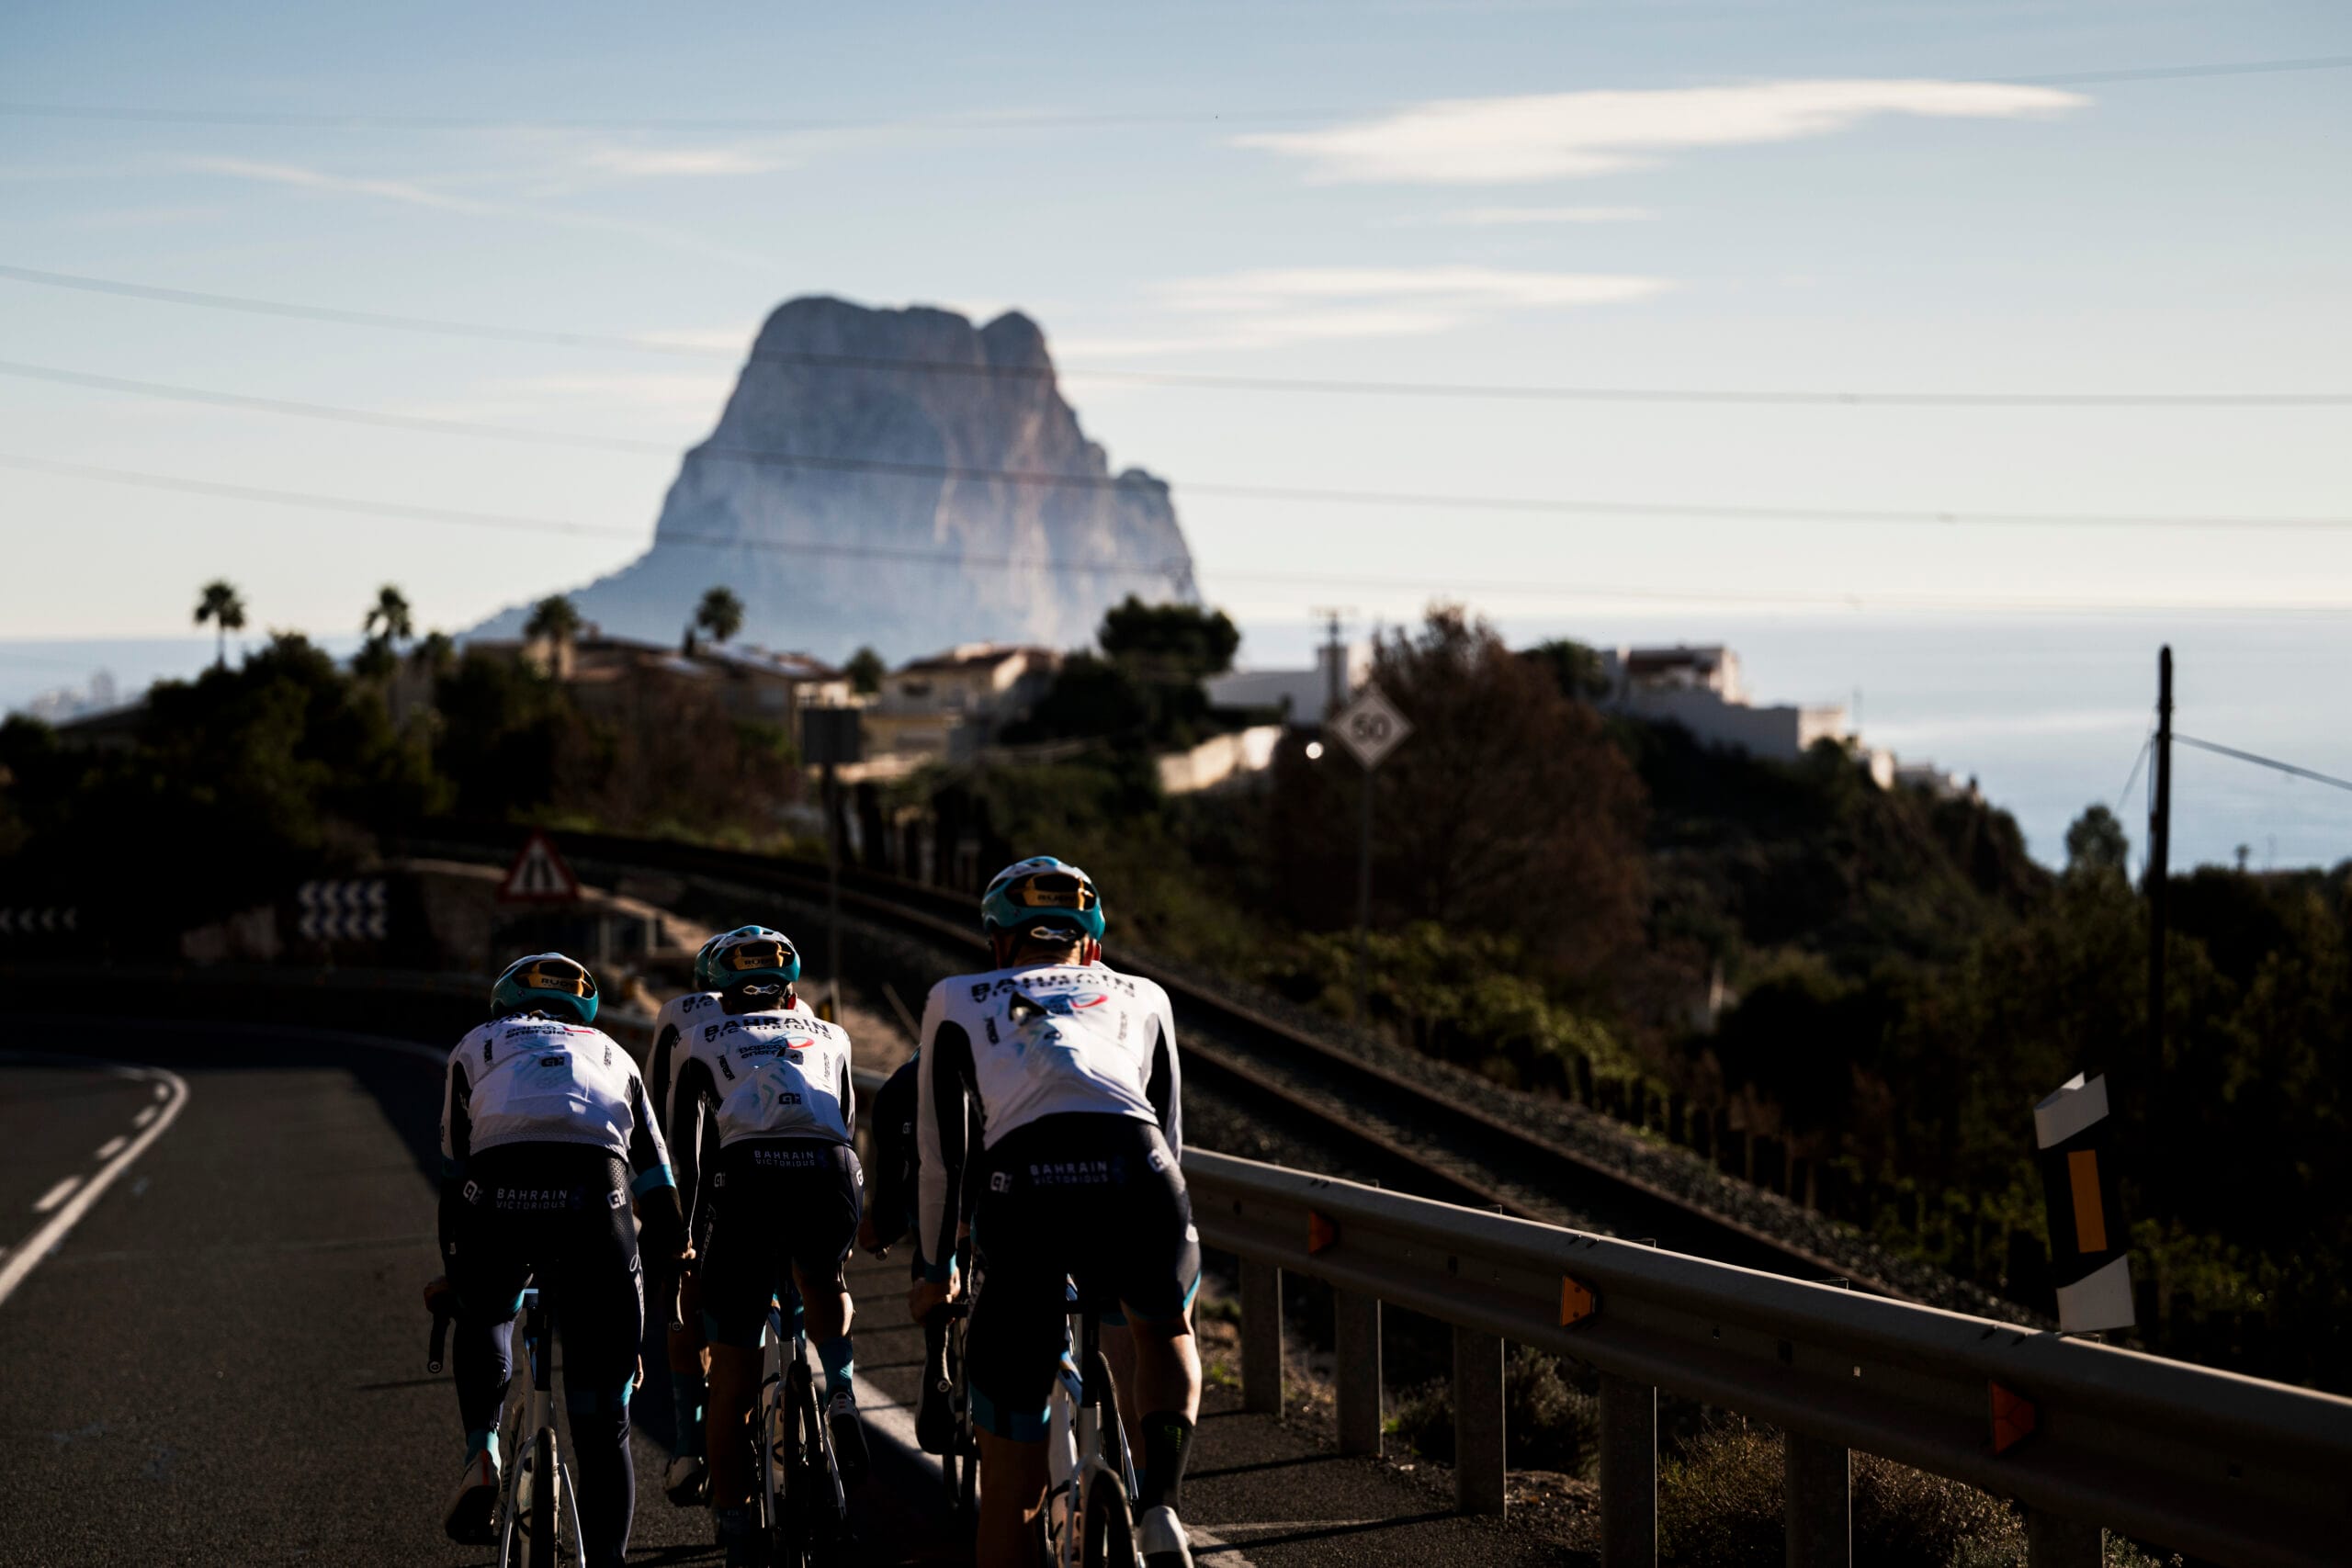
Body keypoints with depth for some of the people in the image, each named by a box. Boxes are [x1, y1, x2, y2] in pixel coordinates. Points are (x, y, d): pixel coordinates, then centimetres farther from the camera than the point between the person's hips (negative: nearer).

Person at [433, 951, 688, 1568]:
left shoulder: (477, 1047, 34)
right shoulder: (611, 1055, 36)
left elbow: (454, 1176, 33)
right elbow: (657, 1179, 31)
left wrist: (452, 1274, 44)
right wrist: (670, 1254, 38)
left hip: (500, 1188, 0)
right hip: (595, 1201, 0)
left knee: (482, 1315, 32)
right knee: (602, 1423, 10)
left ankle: (481, 1455, 11)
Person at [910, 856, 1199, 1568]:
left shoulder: (957, 1001, 29)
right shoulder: (1141, 997, 33)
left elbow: (941, 1155, 27)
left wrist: (937, 1272, 39)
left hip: (1024, 1195, -1)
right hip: (1135, 1184, 1)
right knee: (1166, 1331, 33)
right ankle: (1162, 1505, 8)